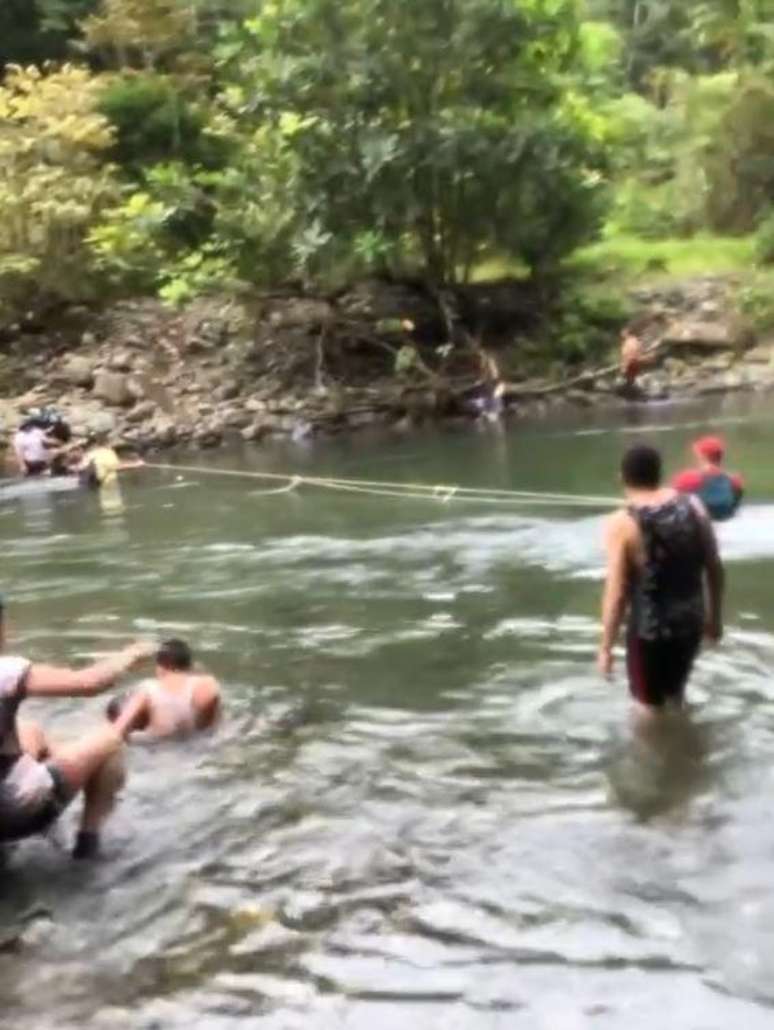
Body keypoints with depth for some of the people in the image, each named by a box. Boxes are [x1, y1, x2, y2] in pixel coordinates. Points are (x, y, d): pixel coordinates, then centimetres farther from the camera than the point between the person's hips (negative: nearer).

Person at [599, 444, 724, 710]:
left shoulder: (623, 523, -16)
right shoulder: (693, 506, -3)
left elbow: (616, 593, -17)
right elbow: (714, 568, 3)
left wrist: (606, 648, -9)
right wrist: (715, 616, 17)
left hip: (649, 629, -5)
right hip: (691, 621, 5)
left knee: (650, 707, 13)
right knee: (675, 694, 27)